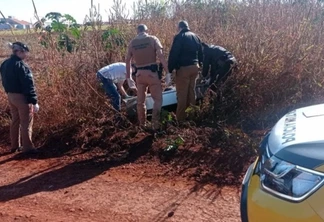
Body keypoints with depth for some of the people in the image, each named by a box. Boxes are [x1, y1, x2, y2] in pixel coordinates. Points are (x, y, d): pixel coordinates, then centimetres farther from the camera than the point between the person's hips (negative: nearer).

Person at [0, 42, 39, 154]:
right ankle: (27, 148, 5)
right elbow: (28, 85, -22)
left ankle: (15, 146, 26)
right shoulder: (21, 65, -19)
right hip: (22, 97, -8)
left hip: (10, 96, 8)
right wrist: (34, 101, -21)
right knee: (26, 123, 0)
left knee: (15, 121, 18)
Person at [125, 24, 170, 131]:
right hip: (152, 73, -3)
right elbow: (161, 56, -13)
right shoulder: (153, 39, -3)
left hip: (140, 74, 4)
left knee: (140, 101, 15)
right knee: (157, 99, 8)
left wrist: (128, 77, 16)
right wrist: (168, 73, -12)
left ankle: (142, 125, 25)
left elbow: (127, 61, 8)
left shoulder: (132, 43, 6)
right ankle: (155, 125, 2)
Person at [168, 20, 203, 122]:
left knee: (182, 94, -2)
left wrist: (170, 69, -10)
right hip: (195, 67, 7)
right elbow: (201, 53, 17)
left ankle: (180, 118, 3)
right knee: (191, 91, 17)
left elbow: (173, 54, -14)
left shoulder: (179, 37, -9)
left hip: (183, 68, -7)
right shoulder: (196, 36, 12)